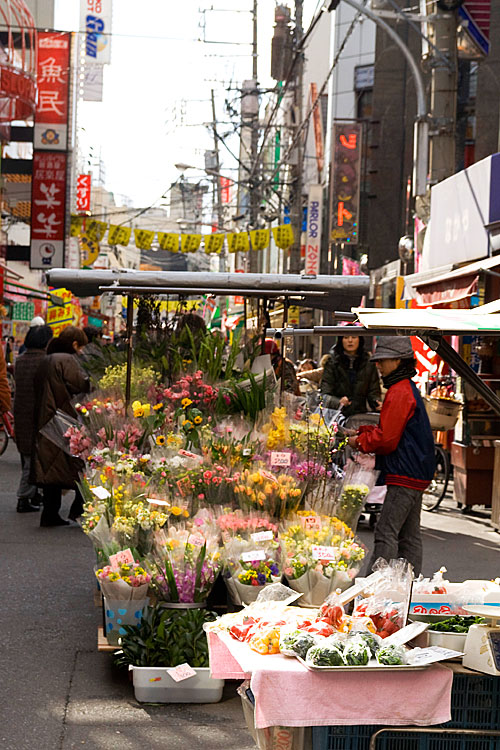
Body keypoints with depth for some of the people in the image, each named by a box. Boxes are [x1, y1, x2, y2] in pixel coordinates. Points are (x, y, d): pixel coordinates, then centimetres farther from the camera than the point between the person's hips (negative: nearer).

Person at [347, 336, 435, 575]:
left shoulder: (399, 393, -15)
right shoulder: (409, 388, 17)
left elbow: (386, 439, -18)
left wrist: (359, 442, -3)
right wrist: (362, 432, 11)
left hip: (404, 475, -10)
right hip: (416, 474, 10)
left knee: (386, 533, -11)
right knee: (409, 536, 12)